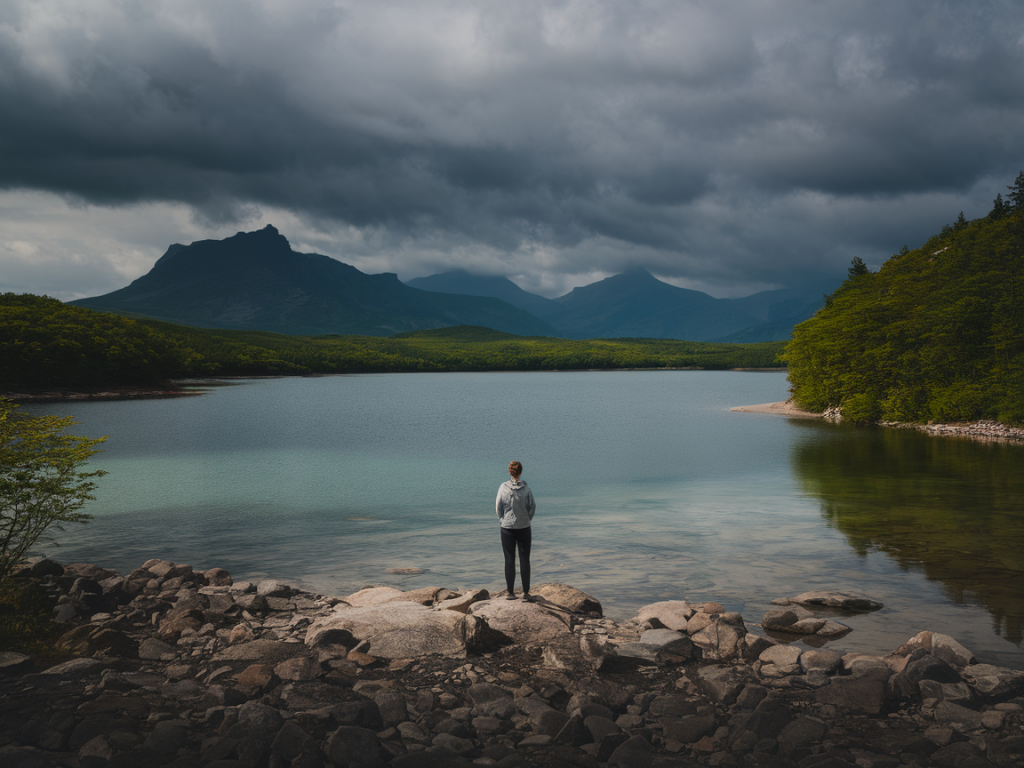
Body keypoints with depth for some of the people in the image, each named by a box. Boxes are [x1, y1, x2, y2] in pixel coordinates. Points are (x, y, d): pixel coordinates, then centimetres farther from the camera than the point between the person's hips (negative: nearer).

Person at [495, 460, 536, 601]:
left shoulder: (503, 487, -8)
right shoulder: (526, 489, -9)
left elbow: (498, 507, -2)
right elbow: (532, 507, -1)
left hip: (507, 527, 0)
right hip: (524, 528, 0)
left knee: (509, 560, 7)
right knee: (524, 559, 6)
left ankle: (511, 592, 9)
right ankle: (526, 592, 4)